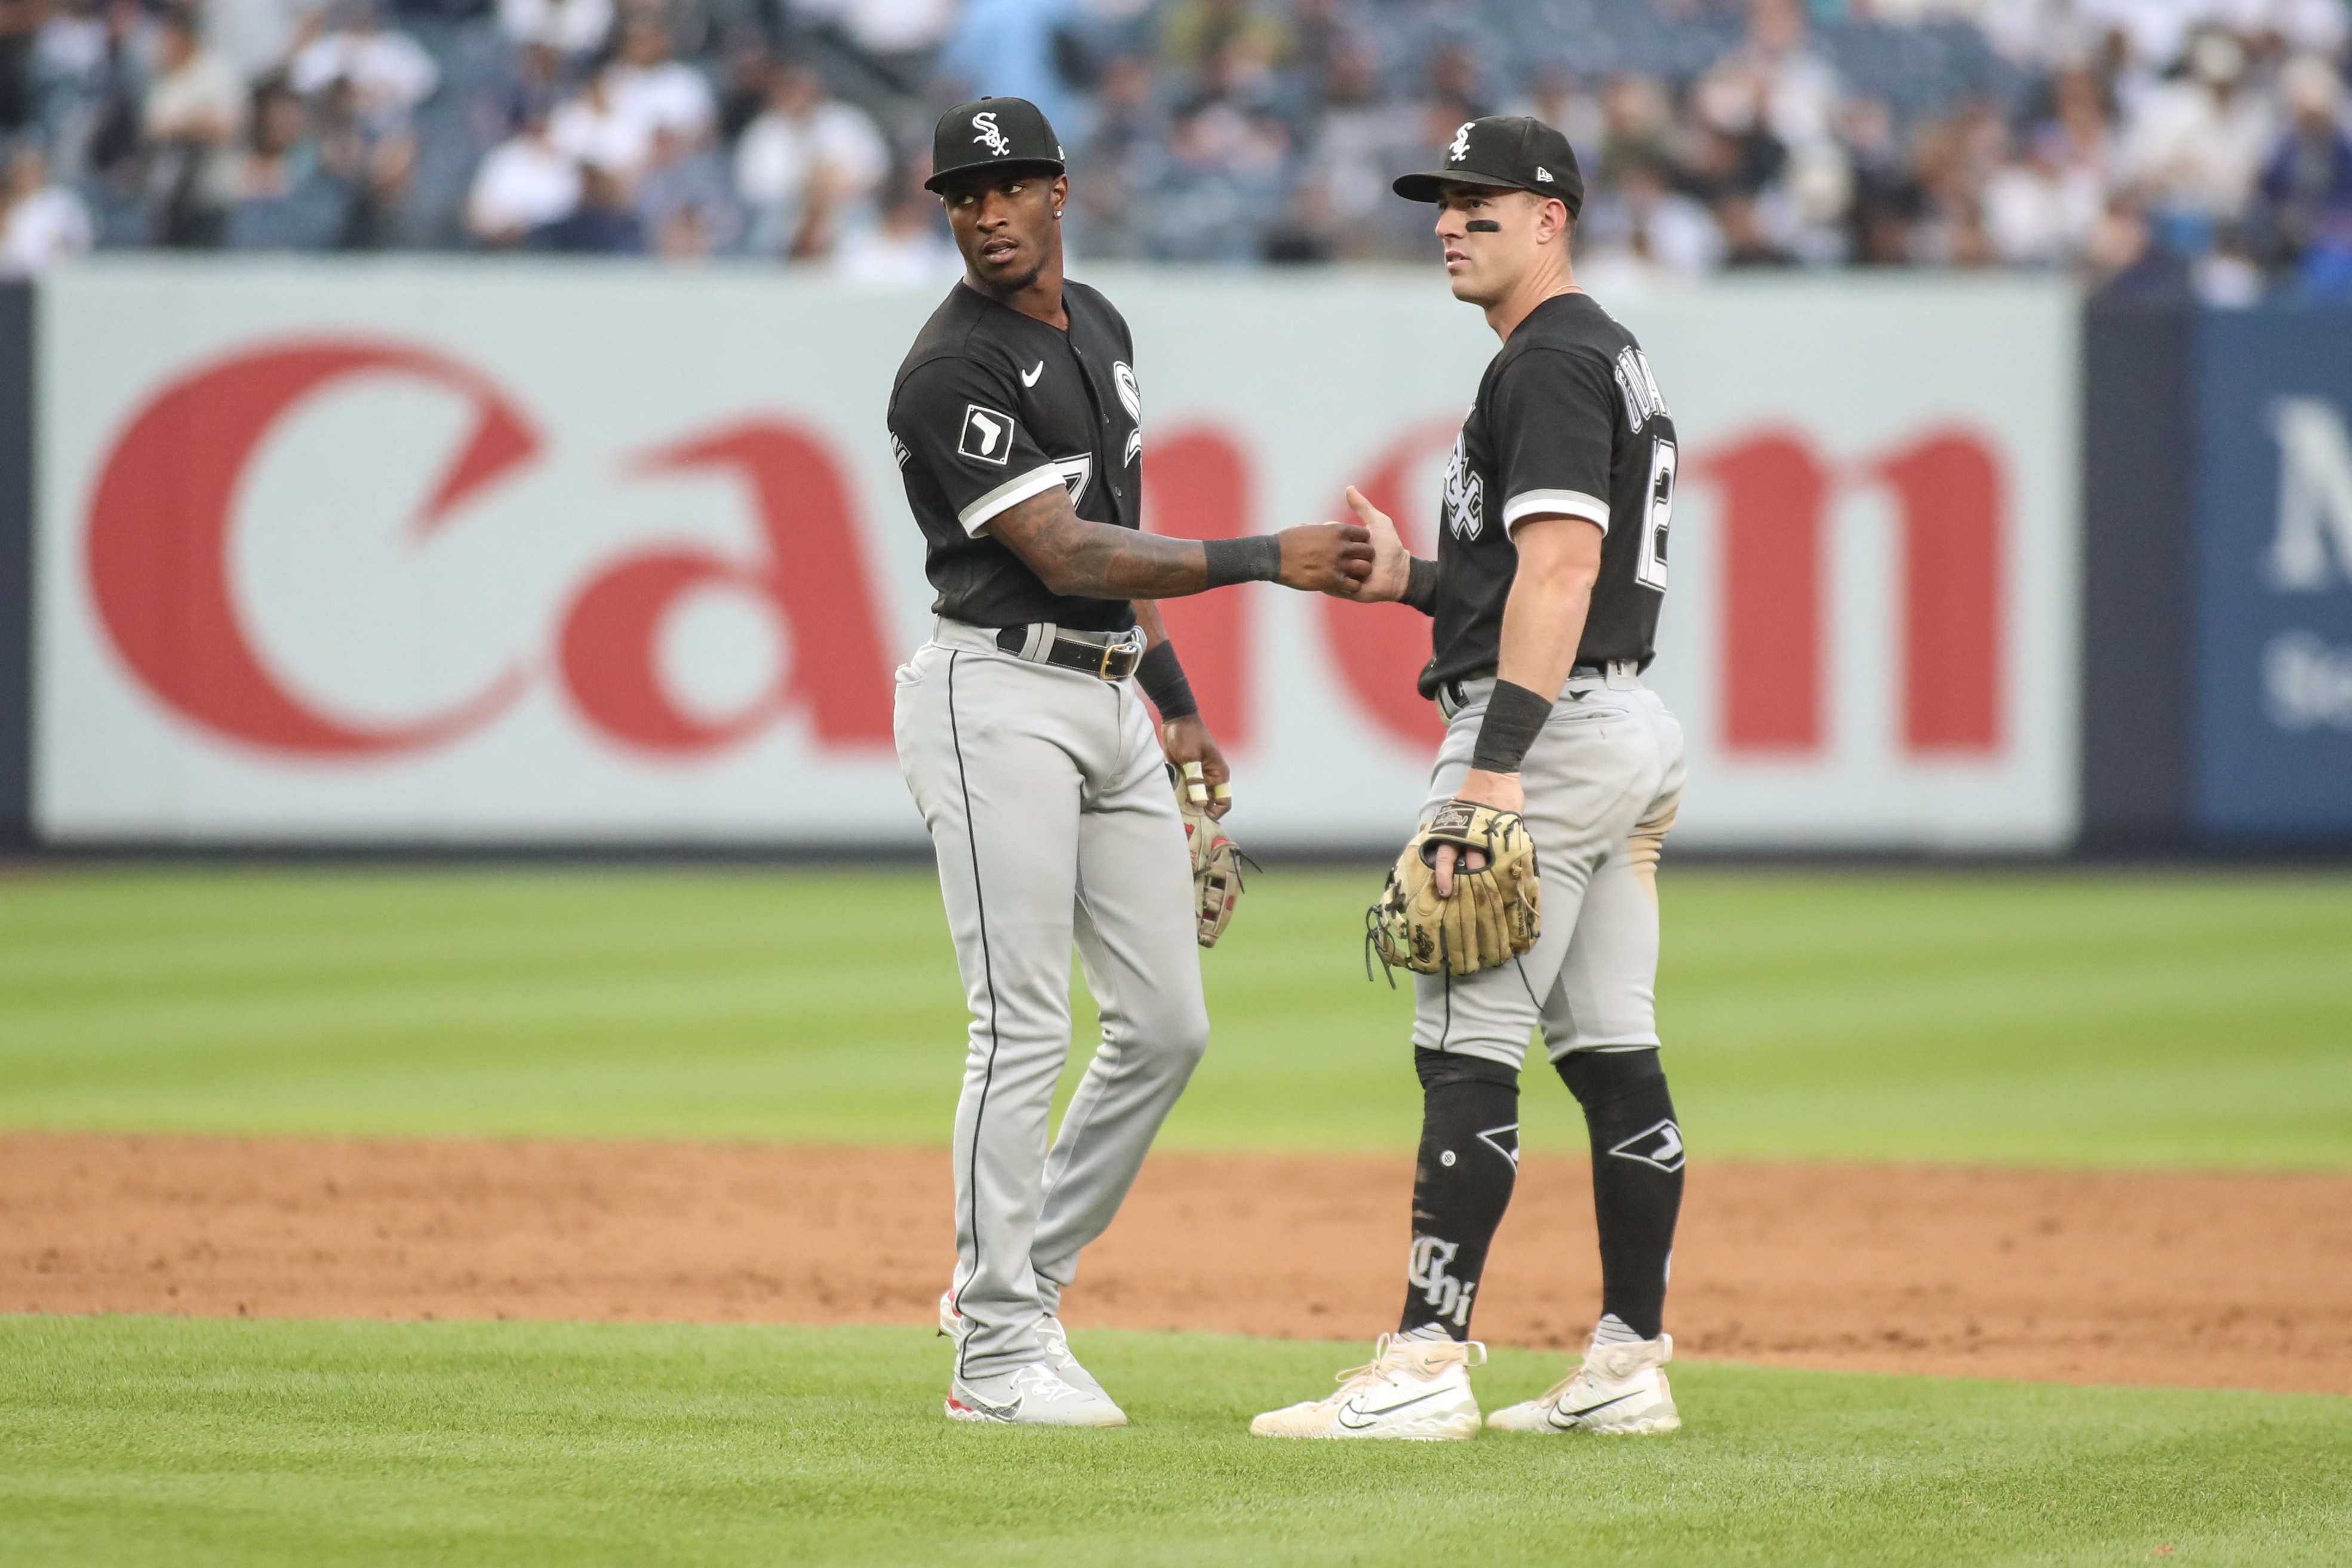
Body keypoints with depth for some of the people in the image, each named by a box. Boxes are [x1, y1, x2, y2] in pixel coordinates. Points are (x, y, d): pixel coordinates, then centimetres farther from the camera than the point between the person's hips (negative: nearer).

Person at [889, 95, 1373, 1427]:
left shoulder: (1097, 325, 14)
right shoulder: (954, 369, -15)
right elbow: (1062, 555, -21)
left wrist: (1178, 704, 20)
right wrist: (1264, 559, -25)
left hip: (1113, 699, 9)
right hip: (1001, 703, -9)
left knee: (1168, 1025, 7)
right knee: (1026, 1028, -10)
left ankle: (1022, 1282, 19)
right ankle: (997, 1354, -5)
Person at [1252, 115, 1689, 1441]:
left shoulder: (1550, 362, -12)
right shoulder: (1615, 360, 20)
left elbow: (1560, 566, -22)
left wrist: (1497, 766, -27)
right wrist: (1415, 579, 16)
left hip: (1549, 729, -11)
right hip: (1634, 724, 11)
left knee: (1468, 1050, -11)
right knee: (1614, 1053, 9)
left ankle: (1426, 1367, -15)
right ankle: (1630, 1367, 10)